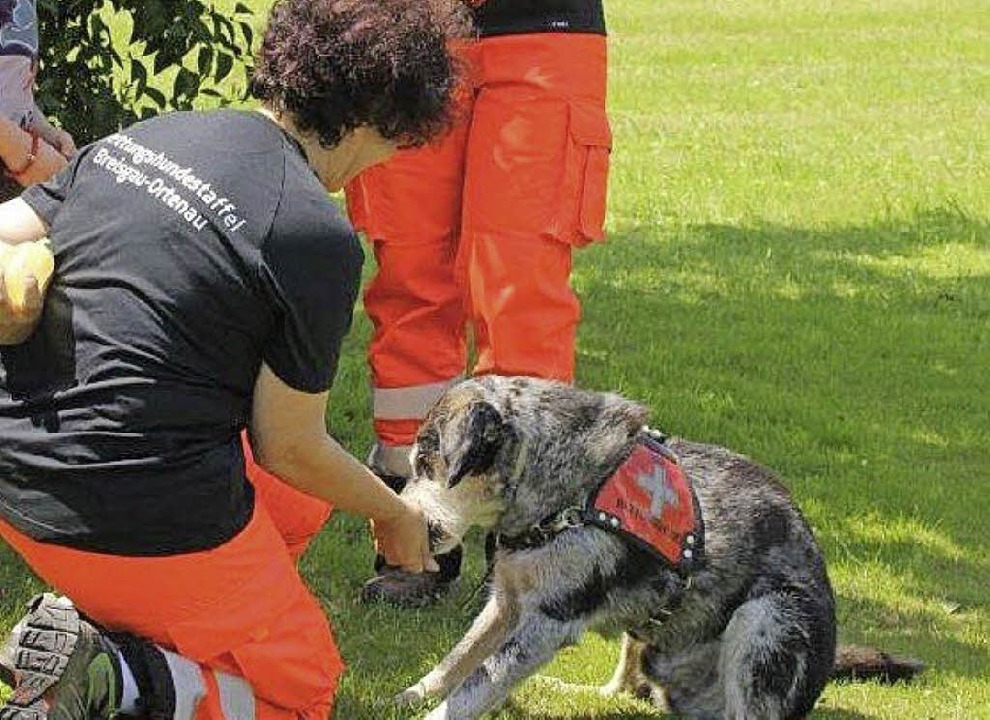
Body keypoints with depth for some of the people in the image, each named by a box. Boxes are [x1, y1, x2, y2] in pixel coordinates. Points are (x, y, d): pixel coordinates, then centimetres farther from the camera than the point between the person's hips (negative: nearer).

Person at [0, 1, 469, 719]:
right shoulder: (318, 237, -12)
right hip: (147, 521, -8)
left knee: (299, 498, 28)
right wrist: (395, 514, 12)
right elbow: (289, 447, -3)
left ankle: (79, 624, 10)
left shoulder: (139, 139, 8)